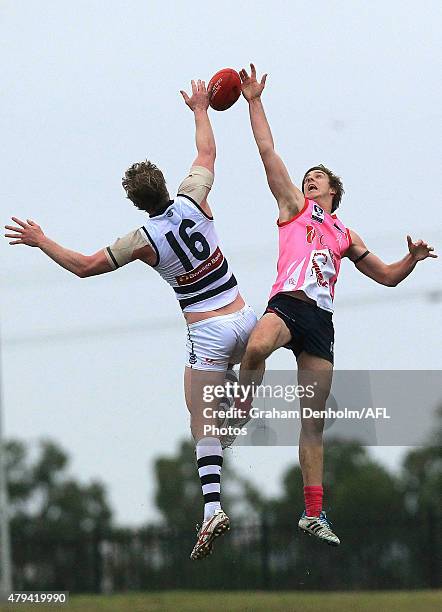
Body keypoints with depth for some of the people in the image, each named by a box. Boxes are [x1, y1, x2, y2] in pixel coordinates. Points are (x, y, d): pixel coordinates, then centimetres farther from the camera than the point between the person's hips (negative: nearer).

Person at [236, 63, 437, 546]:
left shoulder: (345, 236, 27)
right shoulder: (295, 207, 19)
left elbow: (386, 276, 32)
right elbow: (268, 152, 13)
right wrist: (254, 102, 9)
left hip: (321, 320, 3)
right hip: (287, 303, -3)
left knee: (314, 420, 0)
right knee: (256, 348, -42)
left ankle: (313, 512, 0)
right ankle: (241, 413, -21)